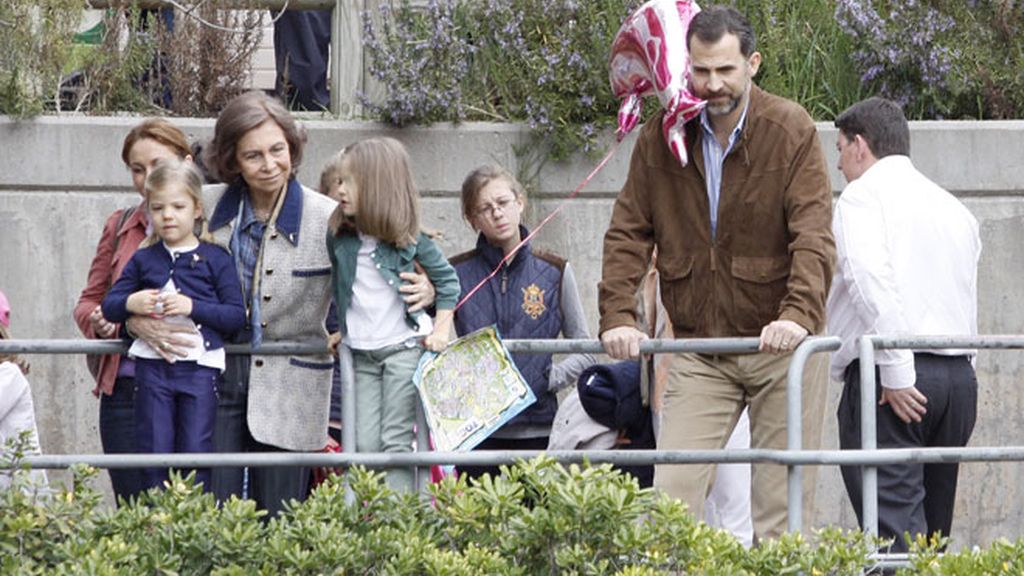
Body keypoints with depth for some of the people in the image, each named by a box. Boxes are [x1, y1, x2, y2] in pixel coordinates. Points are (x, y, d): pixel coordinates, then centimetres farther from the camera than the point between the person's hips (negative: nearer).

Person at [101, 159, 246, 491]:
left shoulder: (216, 260, 2)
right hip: (152, 367, 2)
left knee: (195, 454, -2)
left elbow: (237, 315, -4)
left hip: (200, 367, -2)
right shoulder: (143, 260, 10)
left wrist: (194, 307, -17)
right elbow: (109, 305, 13)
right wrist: (130, 304, -9)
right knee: (154, 454, 2)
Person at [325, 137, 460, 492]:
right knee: (364, 444, -2)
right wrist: (343, 329, 18)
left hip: (404, 347, -4)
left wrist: (441, 330, -3)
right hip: (361, 353, 4)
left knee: (396, 441, -6)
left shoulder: (408, 239, -8)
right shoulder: (339, 240, 2)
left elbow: (447, 279, 3)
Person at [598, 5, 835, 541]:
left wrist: (798, 314, -29)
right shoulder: (662, 137, 4)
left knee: (782, 501, -1)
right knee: (672, 491, -8)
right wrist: (618, 314, -10)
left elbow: (814, 236, -13)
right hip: (698, 351, 2)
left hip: (779, 344, -2)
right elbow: (628, 232, 5)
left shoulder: (791, 130, -6)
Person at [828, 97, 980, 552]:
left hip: (892, 382, -7)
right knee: (932, 528, 11)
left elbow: (870, 279, -17)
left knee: (895, 532, -15)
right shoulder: (955, 209, 22)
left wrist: (895, 373, -19)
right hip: (960, 375, 7)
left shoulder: (863, 195, -2)